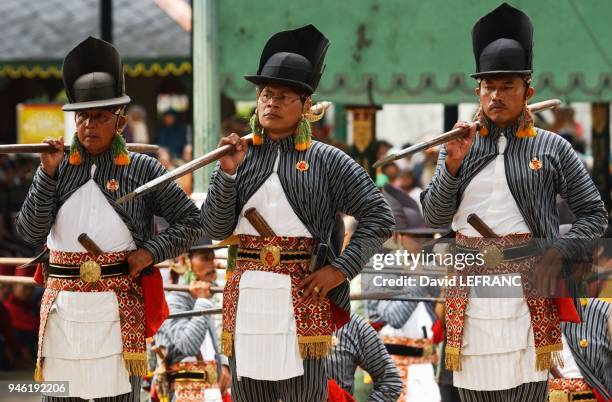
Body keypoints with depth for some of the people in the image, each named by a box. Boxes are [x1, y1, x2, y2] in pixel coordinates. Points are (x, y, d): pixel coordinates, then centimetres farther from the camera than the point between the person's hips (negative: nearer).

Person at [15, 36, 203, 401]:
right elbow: (30, 233, 0)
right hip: (62, 306, 2)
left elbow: (193, 221, 5)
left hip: (119, 307, -2)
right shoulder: (59, 168, 7)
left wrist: (149, 253, -7)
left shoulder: (142, 169, 1)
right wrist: (48, 173, -6)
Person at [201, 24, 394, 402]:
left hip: (303, 296, -3)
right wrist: (228, 173, -10)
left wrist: (340, 269, -8)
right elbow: (216, 229, 2)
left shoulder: (327, 161, 0)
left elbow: (380, 217, 0)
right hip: (246, 296, 3)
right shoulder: (238, 156, 8)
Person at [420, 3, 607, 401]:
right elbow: (434, 217, 4)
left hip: (528, 290, -2)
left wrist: (559, 253, -11)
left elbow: (595, 214, 4)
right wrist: (453, 164, -11)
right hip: (471, 288, 3)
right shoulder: (459, 145, 8)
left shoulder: (553, 148, 2)